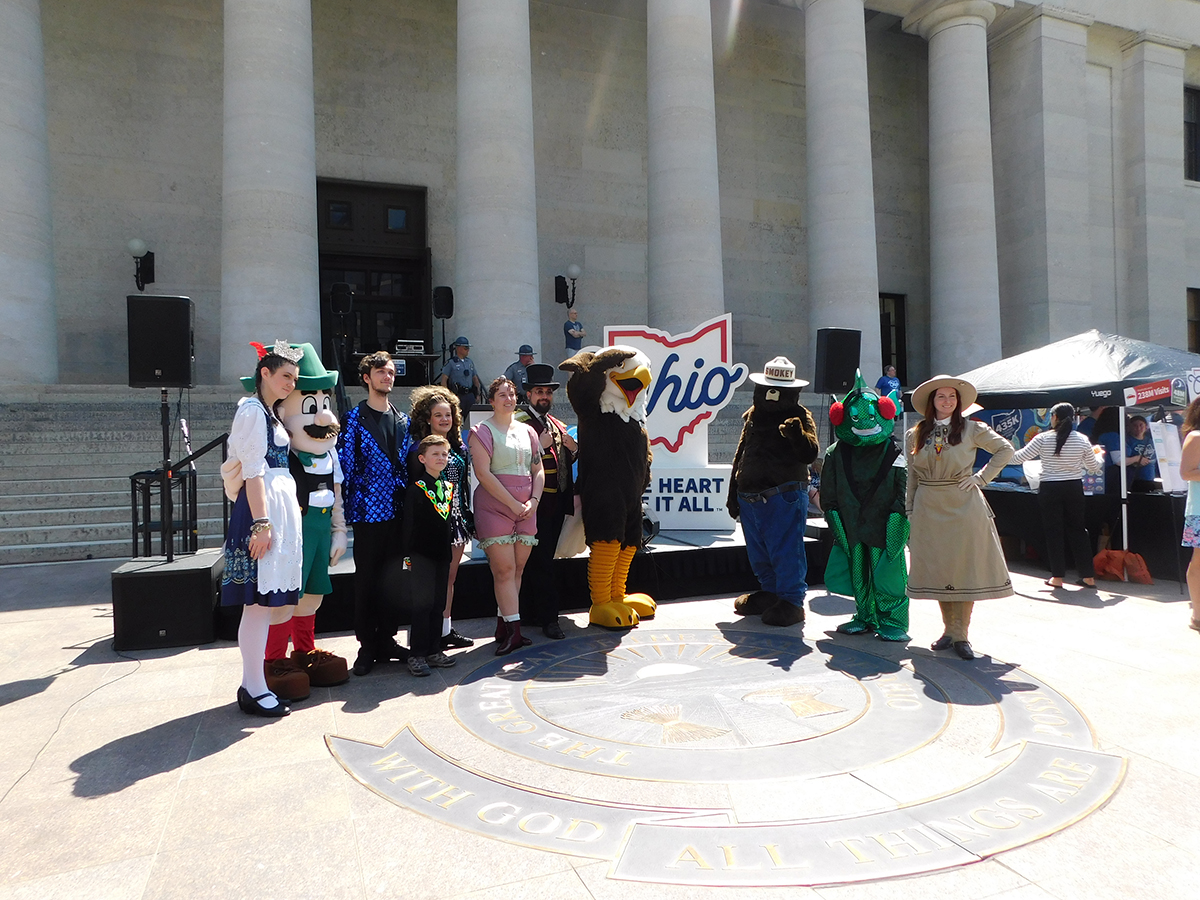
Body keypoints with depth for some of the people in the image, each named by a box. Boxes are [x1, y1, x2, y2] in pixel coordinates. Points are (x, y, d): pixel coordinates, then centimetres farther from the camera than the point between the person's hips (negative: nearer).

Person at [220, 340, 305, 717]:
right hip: (262, 507, -10)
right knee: (258, 601, -5)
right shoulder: (252, 410, -8)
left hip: (281, 506, 10)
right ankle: (254, 690, 3)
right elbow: (253, 471, -15)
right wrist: (262, 523, -20)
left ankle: (253, 683, 20)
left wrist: (278, 520, 17)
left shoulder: (272, 413, 19)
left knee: (265, 601, 12)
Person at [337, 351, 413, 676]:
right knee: (366, 579, 3)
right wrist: (349, 508, -10)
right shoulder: (355, 418, -3)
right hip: (368, 511, -4)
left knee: (392, 576, 11)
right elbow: (344, 465, -6)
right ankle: (367, 646, 14)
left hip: (398, 511, 5)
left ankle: (387, 640, 22)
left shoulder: (403, 420, 12)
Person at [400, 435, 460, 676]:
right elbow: (408, 523, -9)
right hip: (422, 554, -6)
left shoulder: (449, 486, 12)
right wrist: (407, 554, -11)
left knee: (438, 604, 11)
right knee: (422, 604, -3)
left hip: (442, 552, 6)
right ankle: (416, 656, 6)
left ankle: (434, 651, 21)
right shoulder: (416, 487, -8)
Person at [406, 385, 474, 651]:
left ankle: (446, 629, 21)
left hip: (456, 518, 7)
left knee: (450, 576, 12)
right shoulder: (419, 448, -8)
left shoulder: (459, 447, 12)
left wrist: (466, 516, 12)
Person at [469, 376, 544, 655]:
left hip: (527, 508, 5)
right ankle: (513, 630, -3)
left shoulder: (527, 431, 17)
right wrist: (513, 504, -13)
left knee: (518, 569, 5)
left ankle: (503, 626, 15)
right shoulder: (483, 431, 0)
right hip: (494, 505, -5)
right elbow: (482, 472, -10)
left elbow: (538, 469, 16)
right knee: (505, 569, -7)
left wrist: (533, 501, -1)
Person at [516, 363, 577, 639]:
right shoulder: (520, 422, -7)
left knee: (542, 559, 14)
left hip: (557, 501, 8)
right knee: (541, 561, -6)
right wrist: (540, 445, -24)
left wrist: (573, 448, 4)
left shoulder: (557, 425, 19)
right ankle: (549, 618, 0)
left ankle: (530, 612, 25)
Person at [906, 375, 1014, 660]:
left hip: (964, 507, -2)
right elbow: (911, 477, 10)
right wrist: (910, 510, 7)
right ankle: (949, 630, 19)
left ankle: (961, 635, 5)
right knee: (937, 569, 6)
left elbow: (1005, 449, 8)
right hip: (929, 509, 2)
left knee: (966, 568, -2)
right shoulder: (914, 435, 7)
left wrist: (982, 477, -2)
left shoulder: (971, 429, 2)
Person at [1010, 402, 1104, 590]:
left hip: (1050, 490, -3)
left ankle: (1057, 577, 7)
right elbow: (1094, 467, 10)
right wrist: (1099, 454, 32)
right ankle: (1088, 576, 15)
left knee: (1053, 531, 4)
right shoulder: (1082, 440, 1)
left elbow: (1019, 457, -5)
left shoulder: (1043, 439, -8)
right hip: (1074, 489, 3)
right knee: (1077, 529, 12)